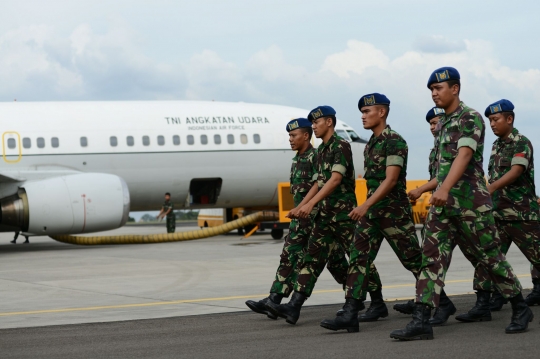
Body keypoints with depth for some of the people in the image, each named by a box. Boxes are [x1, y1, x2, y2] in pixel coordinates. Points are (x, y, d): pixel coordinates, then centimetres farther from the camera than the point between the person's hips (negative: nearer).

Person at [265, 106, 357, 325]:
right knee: (313, 256, -1)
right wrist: (300, 207, 15)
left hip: (343, 211, -9)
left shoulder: (341, 146, -10)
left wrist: (310, 204, -25)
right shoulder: (321, 150, 17)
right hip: (325, 212, 9)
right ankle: (294, 306, -8)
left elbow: (335, 179, -20)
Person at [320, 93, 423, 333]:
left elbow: (391, 180, -21)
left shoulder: (394, 141, -13)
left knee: (413, 259, 1)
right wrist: (367, 207, 18)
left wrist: (366, 205, -28)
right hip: (371, 210, 8)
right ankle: (350, 315, -3)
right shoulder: (370, 144, 14)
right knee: (359, 258, -3)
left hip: (394, 211, -8)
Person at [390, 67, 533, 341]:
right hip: (443, 203, 7)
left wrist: (445, 188, -38)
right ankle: (421, 320, -9)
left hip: (471, 202, -7)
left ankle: (520, 309, 20)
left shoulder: (470, 118, -10)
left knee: (489, 256, 3)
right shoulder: (442, 123, 15)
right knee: (432, 257, -4)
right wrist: (440, 190, 17)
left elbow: (464, 155, -25)